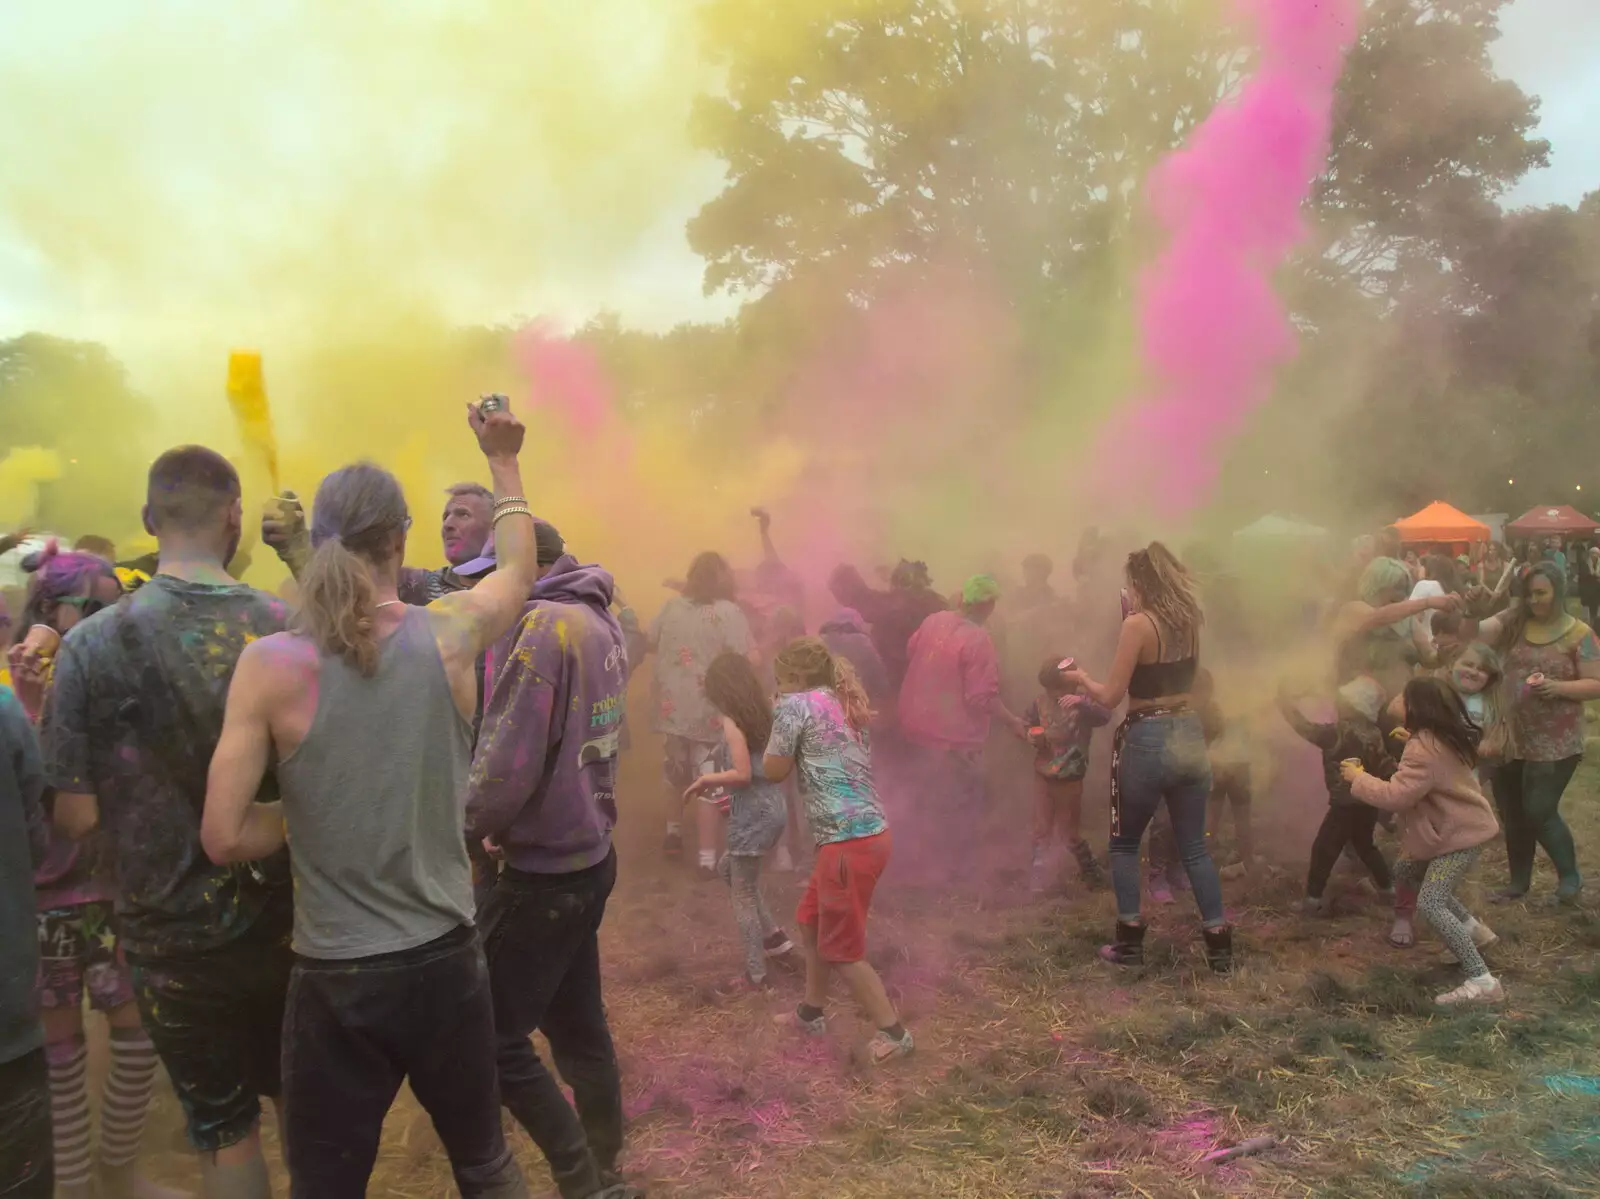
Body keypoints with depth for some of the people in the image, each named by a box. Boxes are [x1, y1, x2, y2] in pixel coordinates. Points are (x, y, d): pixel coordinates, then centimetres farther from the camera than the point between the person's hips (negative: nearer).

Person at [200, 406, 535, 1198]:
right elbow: (519, 569, 15)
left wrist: (305, 817, 5)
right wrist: (503, 459, 27)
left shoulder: (271, 663, -13)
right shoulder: (451, 631, -8)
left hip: (335, 979, -2)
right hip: (447, 960, 2)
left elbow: (225, 837, -13)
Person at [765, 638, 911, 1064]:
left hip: (848, 842, -9)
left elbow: (773, 771, -2)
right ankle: (811, 1013, 37)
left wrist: (781, 715, 9)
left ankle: (893, 1033, 14)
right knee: (812, 924, 23)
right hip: (866, 833, 9)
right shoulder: (846, 705, 15)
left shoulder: (796, 705, -9)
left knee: (842, 948, 6)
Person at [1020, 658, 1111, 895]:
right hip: (1043, 777, 3)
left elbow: (1105, 716, -33)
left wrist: (1081, 703, -50)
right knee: (1042, 830, 11)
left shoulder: (1081, 704, -14)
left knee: (1070, 832, 10)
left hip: (1070, 780, -3)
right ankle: (1040, 878, 23)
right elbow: (1024, 724, 11)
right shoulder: (1040, 703, -5)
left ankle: (1091, 872, 33)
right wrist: (1031, 735, -12)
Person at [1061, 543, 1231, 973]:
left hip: (1148, 742, -6)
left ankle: (1130, 943, 14)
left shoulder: (1138, 625, -14)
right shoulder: (1189, 621, 6)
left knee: (1125, 843, 12)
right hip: (1190, 738, 6)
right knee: (1194, 848, 13)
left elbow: (1110, 697, -13)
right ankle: (1219, 945, 13)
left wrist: (1081, 679, 6)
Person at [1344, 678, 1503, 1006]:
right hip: (1456, 826, 11)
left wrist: (1358, 777, -16)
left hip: (1461, 834, -11)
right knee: (1406, 870, 23)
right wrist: (1409, 742, 13)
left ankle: (1482, 982, -17)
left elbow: (1395, 796, -29)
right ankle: (1473, 930, 30)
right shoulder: (1443, 736, 5)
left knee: (1430, 904, -18)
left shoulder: (1424, 749, -27)